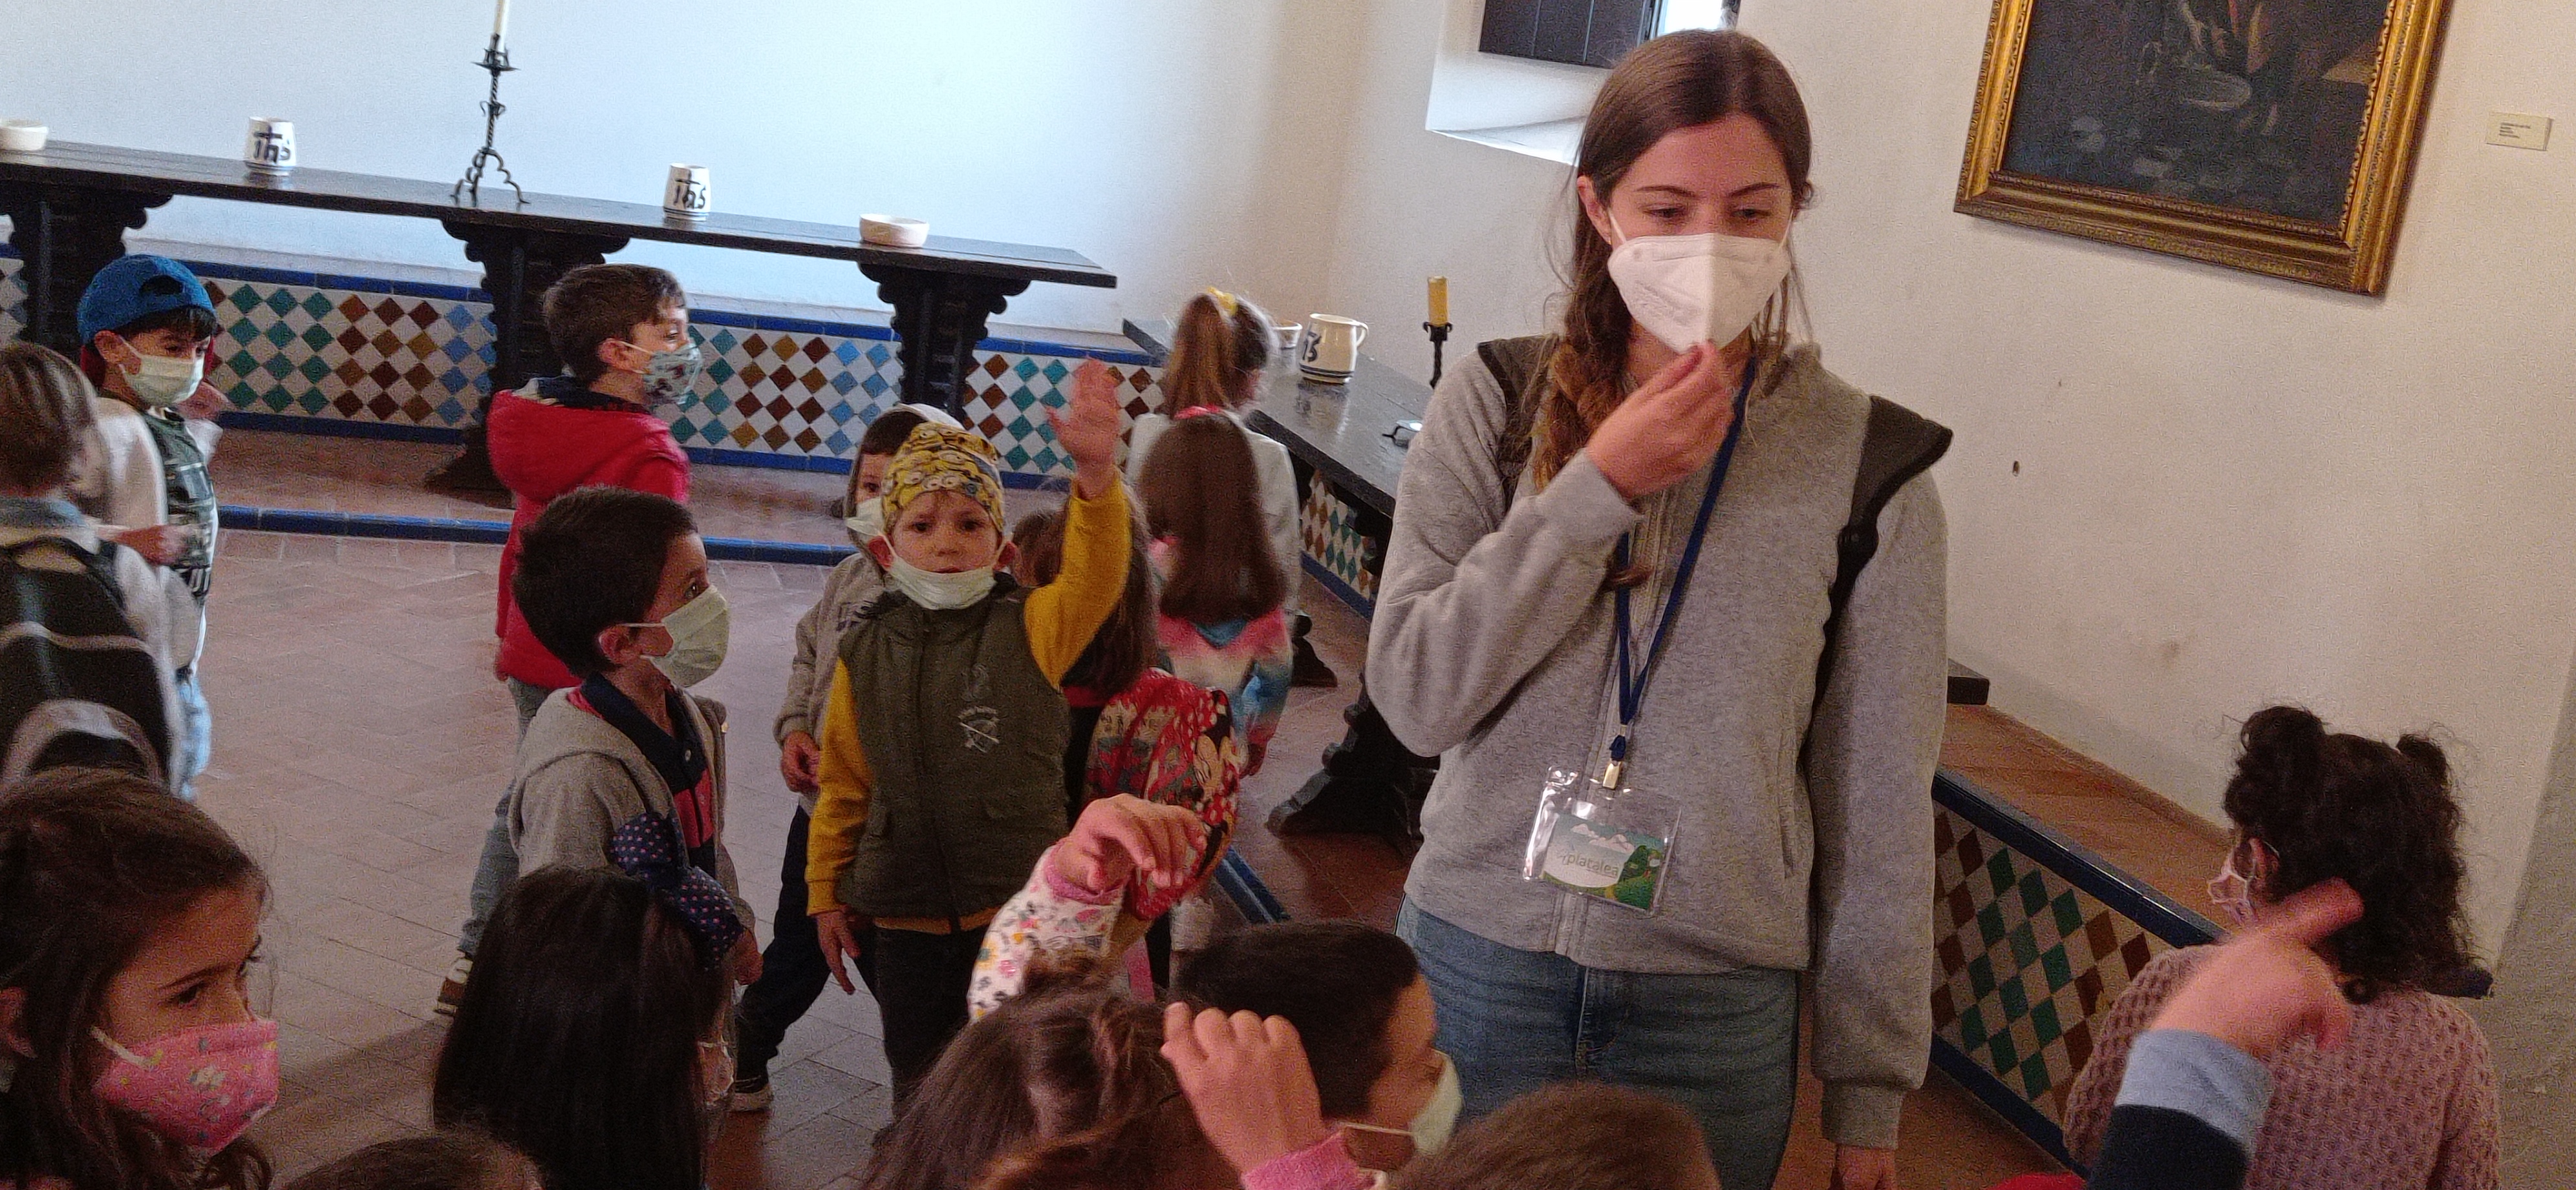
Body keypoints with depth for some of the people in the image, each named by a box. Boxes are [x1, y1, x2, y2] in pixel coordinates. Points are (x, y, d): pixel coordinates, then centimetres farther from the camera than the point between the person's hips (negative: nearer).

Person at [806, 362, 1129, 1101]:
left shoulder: (1029, 629, -7)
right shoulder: (866, 653, 0)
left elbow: (1094, 580, -26)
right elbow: (844, 785, 6)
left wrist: (1096, 473, -41)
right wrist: (827, 892, 8)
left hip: (1018, 902, -2)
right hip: (906, 913, 2)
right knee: (916, 1067, 18)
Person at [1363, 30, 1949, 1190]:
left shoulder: (1863, 462, -6)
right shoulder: (1495, 402, -4)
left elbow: (1879, 798, -2)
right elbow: (1417, 695, -10)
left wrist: (1869, 1094, 1)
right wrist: (1600, 485, -18)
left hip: (1718, 1008, -1)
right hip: (1476, 964, 1)